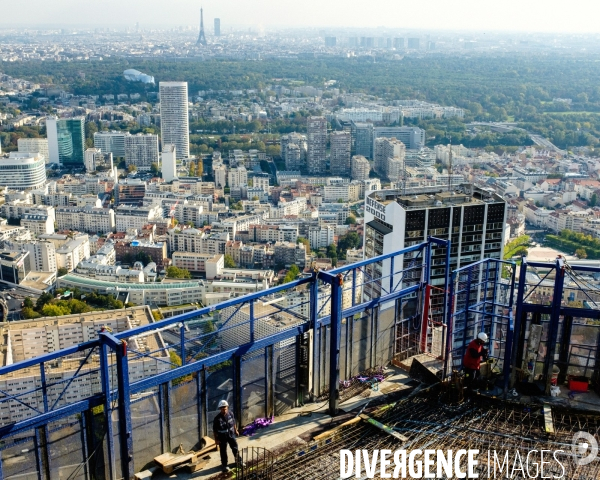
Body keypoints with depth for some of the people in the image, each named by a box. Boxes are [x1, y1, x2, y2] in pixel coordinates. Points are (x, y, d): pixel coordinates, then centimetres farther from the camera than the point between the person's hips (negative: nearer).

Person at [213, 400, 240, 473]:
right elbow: (214, 430, -15)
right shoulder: (217, 418, -23)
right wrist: (216, 439, -13)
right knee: (223, 452, 10)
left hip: (231, 435, 4)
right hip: (222, 437, -4)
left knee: (235, 448, 17)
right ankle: (224, 465, 29)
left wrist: (236, 430, 16)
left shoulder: (230, 414, -10)